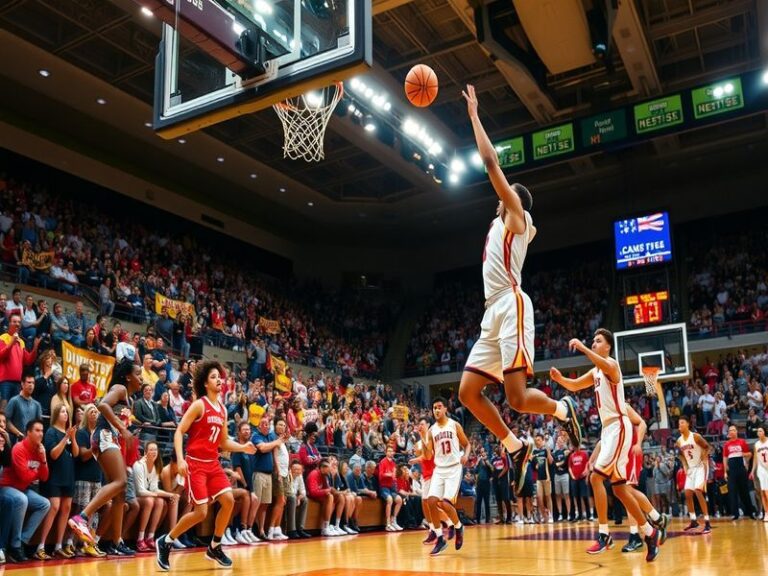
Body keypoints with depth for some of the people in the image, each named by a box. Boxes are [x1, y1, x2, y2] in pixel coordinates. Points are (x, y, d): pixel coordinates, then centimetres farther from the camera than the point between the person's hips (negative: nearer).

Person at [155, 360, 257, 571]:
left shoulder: (223, 410, 12)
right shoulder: (199, 405, -9)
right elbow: (179, 432, -12)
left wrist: (243, 447, 3)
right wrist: (180, 459, -23)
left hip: (213, 463, 7)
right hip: (195, 463, -7)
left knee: (228, 501, -3)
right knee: (201, 512, -10)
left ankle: (214, 548, 14)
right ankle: (165, 542, 10)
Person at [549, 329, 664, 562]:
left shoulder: (611, 364, -9)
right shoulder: (595, 372, 19)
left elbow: (606, 366, -34)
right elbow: (574, 386, 21)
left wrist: (583, 348, -38)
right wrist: (559, 378, 1)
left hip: (618, 427, -10)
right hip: (608, 429, 10)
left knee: (596, 477, -16)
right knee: (619, 488, 10)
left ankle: (604, 535, -13)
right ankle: (650, 532, 19)